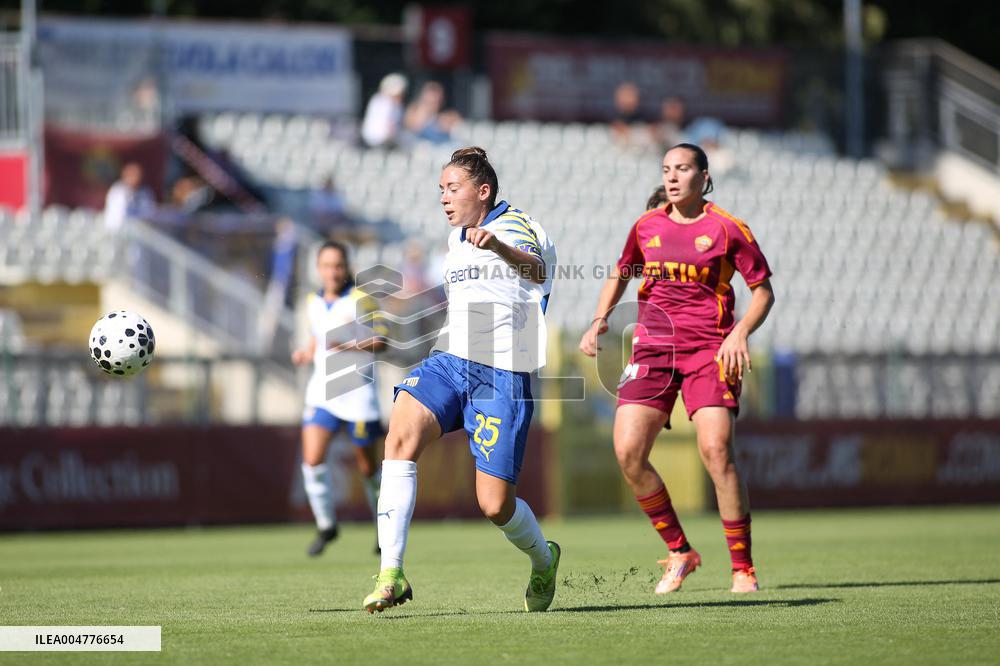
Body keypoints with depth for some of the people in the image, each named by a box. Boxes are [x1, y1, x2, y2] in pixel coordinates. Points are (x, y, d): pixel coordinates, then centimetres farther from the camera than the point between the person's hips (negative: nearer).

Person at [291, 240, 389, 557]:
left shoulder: (361, 298, -6)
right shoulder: (314, 302, 9)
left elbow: (382, 340, -7)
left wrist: (349, 346, -22)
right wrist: (305, 353, 2)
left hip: (357, 390, -4)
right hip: (322, 390, 4)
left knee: (367, 466, 5)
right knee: (312, 459, -13)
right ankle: (326, 525, 4)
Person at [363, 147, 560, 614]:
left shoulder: (517, 227, -4)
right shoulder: (456, 240, 20)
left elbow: (535, 268, -29)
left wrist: (498, 245, -49)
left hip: (503, 375, -6)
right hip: (450, 361, 6)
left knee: (495, 505, -8)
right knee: (401, 434, -26)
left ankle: (543, 559, 28)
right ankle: (391, 574, -30)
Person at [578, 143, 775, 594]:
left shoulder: (727, 229, -1)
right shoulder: (646, 227, 10)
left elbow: (763, 290, 5)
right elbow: (620, 276, 26)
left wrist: (740, 333, -12)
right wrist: (599, 321, 10)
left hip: (711, 350, -4)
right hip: (652, 349, 4)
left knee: (715, 451, -19)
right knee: (627, 452, -11)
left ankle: (743, 568, -8)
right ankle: (679, 553, 7)